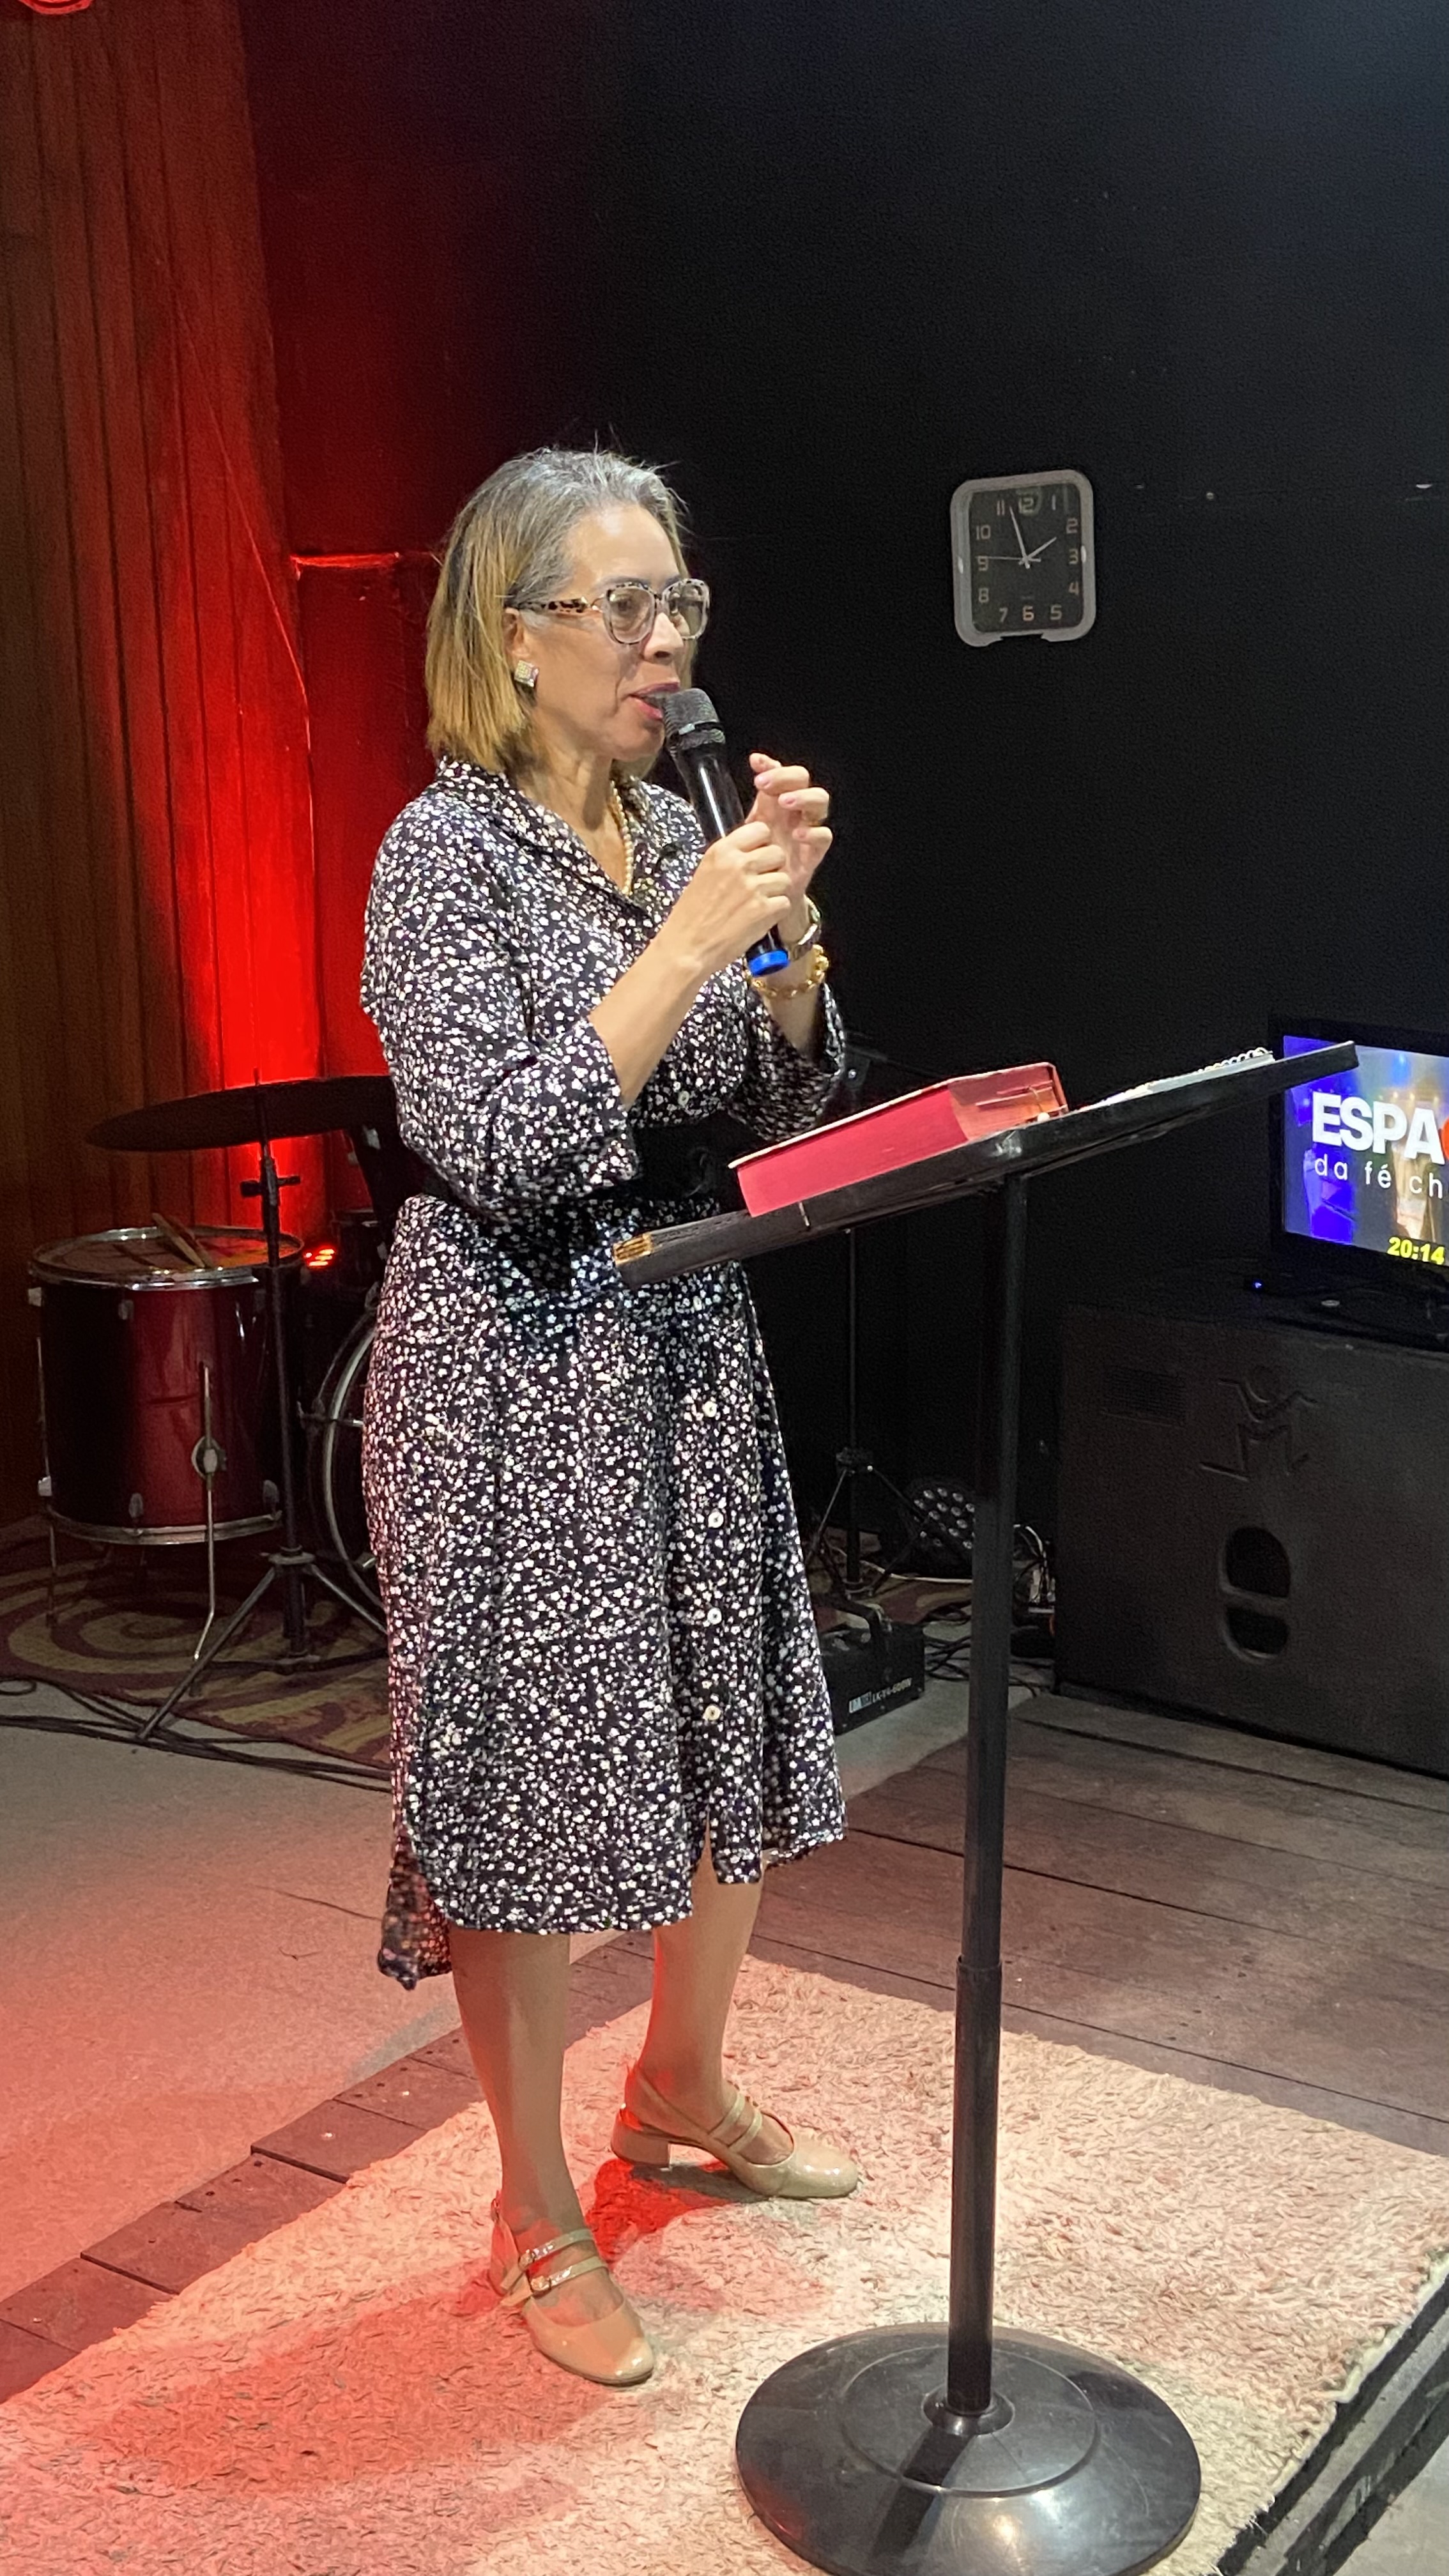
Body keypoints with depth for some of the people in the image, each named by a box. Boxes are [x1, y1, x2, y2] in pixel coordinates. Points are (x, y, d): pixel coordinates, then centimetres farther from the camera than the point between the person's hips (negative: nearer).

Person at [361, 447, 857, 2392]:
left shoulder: (677, 830, 8)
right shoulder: (450, 848, -13)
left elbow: (789, 1112, 7)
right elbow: (491, 1150, -23)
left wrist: (788, 925, -9)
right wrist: (690, 941, -24)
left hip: (691, 1349, 7)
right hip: (520, 1371, -7)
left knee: (732, 1735, 17)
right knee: (529, 1783, 2)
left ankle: (682, 2091, 41)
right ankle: (539, 2215, 21)